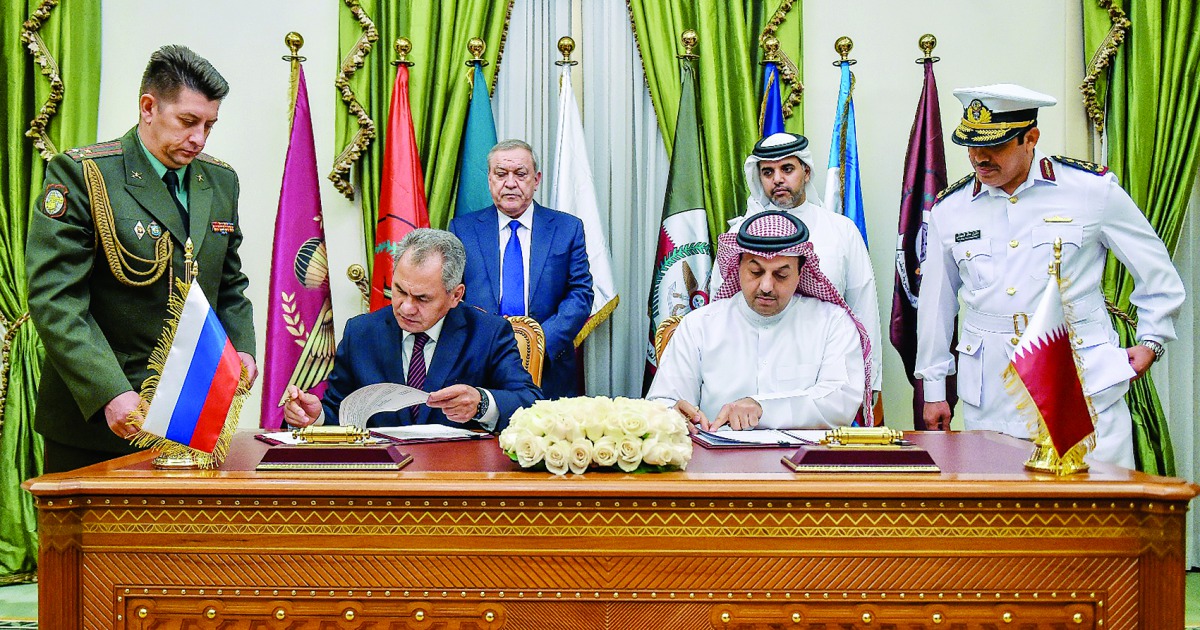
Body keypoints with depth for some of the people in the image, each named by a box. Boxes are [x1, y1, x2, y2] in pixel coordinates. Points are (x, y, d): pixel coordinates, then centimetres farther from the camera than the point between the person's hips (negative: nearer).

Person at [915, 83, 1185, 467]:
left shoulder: (1092, 189, 1)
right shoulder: (949, 208, 7)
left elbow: (1157, 269, 13)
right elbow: (935, 303, 16)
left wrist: (1150, 340, 8)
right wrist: (933, 388, 17)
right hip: (991, 396, 2)